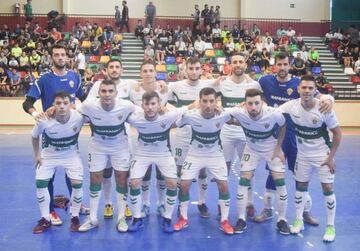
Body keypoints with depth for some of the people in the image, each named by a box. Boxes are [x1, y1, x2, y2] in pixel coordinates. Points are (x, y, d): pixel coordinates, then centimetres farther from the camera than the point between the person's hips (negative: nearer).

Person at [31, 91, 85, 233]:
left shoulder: (79, 117, -31)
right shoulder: (44, 120, -29)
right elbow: (35, 136, -7)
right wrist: (37, 155, -3)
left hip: (71, 154, 0)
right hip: (49, 154, 1)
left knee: (77, 183, -10)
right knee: (40, 183, -7)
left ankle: (75, 217, 12)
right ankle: (45, 219, 11)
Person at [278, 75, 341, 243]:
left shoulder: (324, 109, -23)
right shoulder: (291, 106, -17)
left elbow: (337, 133, -12)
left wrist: (331, 157, -13)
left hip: (323, 155, -2)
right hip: (302, 155, 3)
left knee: (328, 189, -1)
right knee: (301, 186, 11)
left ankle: (331, 226, 13)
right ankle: (299, 220, 27)